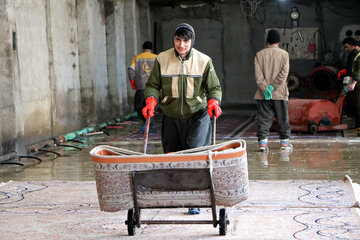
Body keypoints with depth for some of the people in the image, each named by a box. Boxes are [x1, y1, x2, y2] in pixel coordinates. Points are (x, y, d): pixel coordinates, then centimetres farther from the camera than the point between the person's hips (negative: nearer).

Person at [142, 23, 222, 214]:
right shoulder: (162, 60, 1)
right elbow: (153, 85, 6)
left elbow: (214, 87, 3)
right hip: (171, 118, 3)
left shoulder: (204, 61, -2)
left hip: (197, 116, -2)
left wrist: (213, 102, -17)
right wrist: (151, 101, -13)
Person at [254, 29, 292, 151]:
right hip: (280, 94, -1)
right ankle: (284, 141, 15)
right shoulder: (284, 54, 1)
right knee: (283, 119, 10)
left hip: (262, 95, 1)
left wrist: (264, 88, -11)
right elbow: (284, 73, -10)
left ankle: (262, 141, -3)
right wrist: (273, 86, -11)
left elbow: (258, 74, -5)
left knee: (263, 118, 3)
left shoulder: (259, 54, 5)